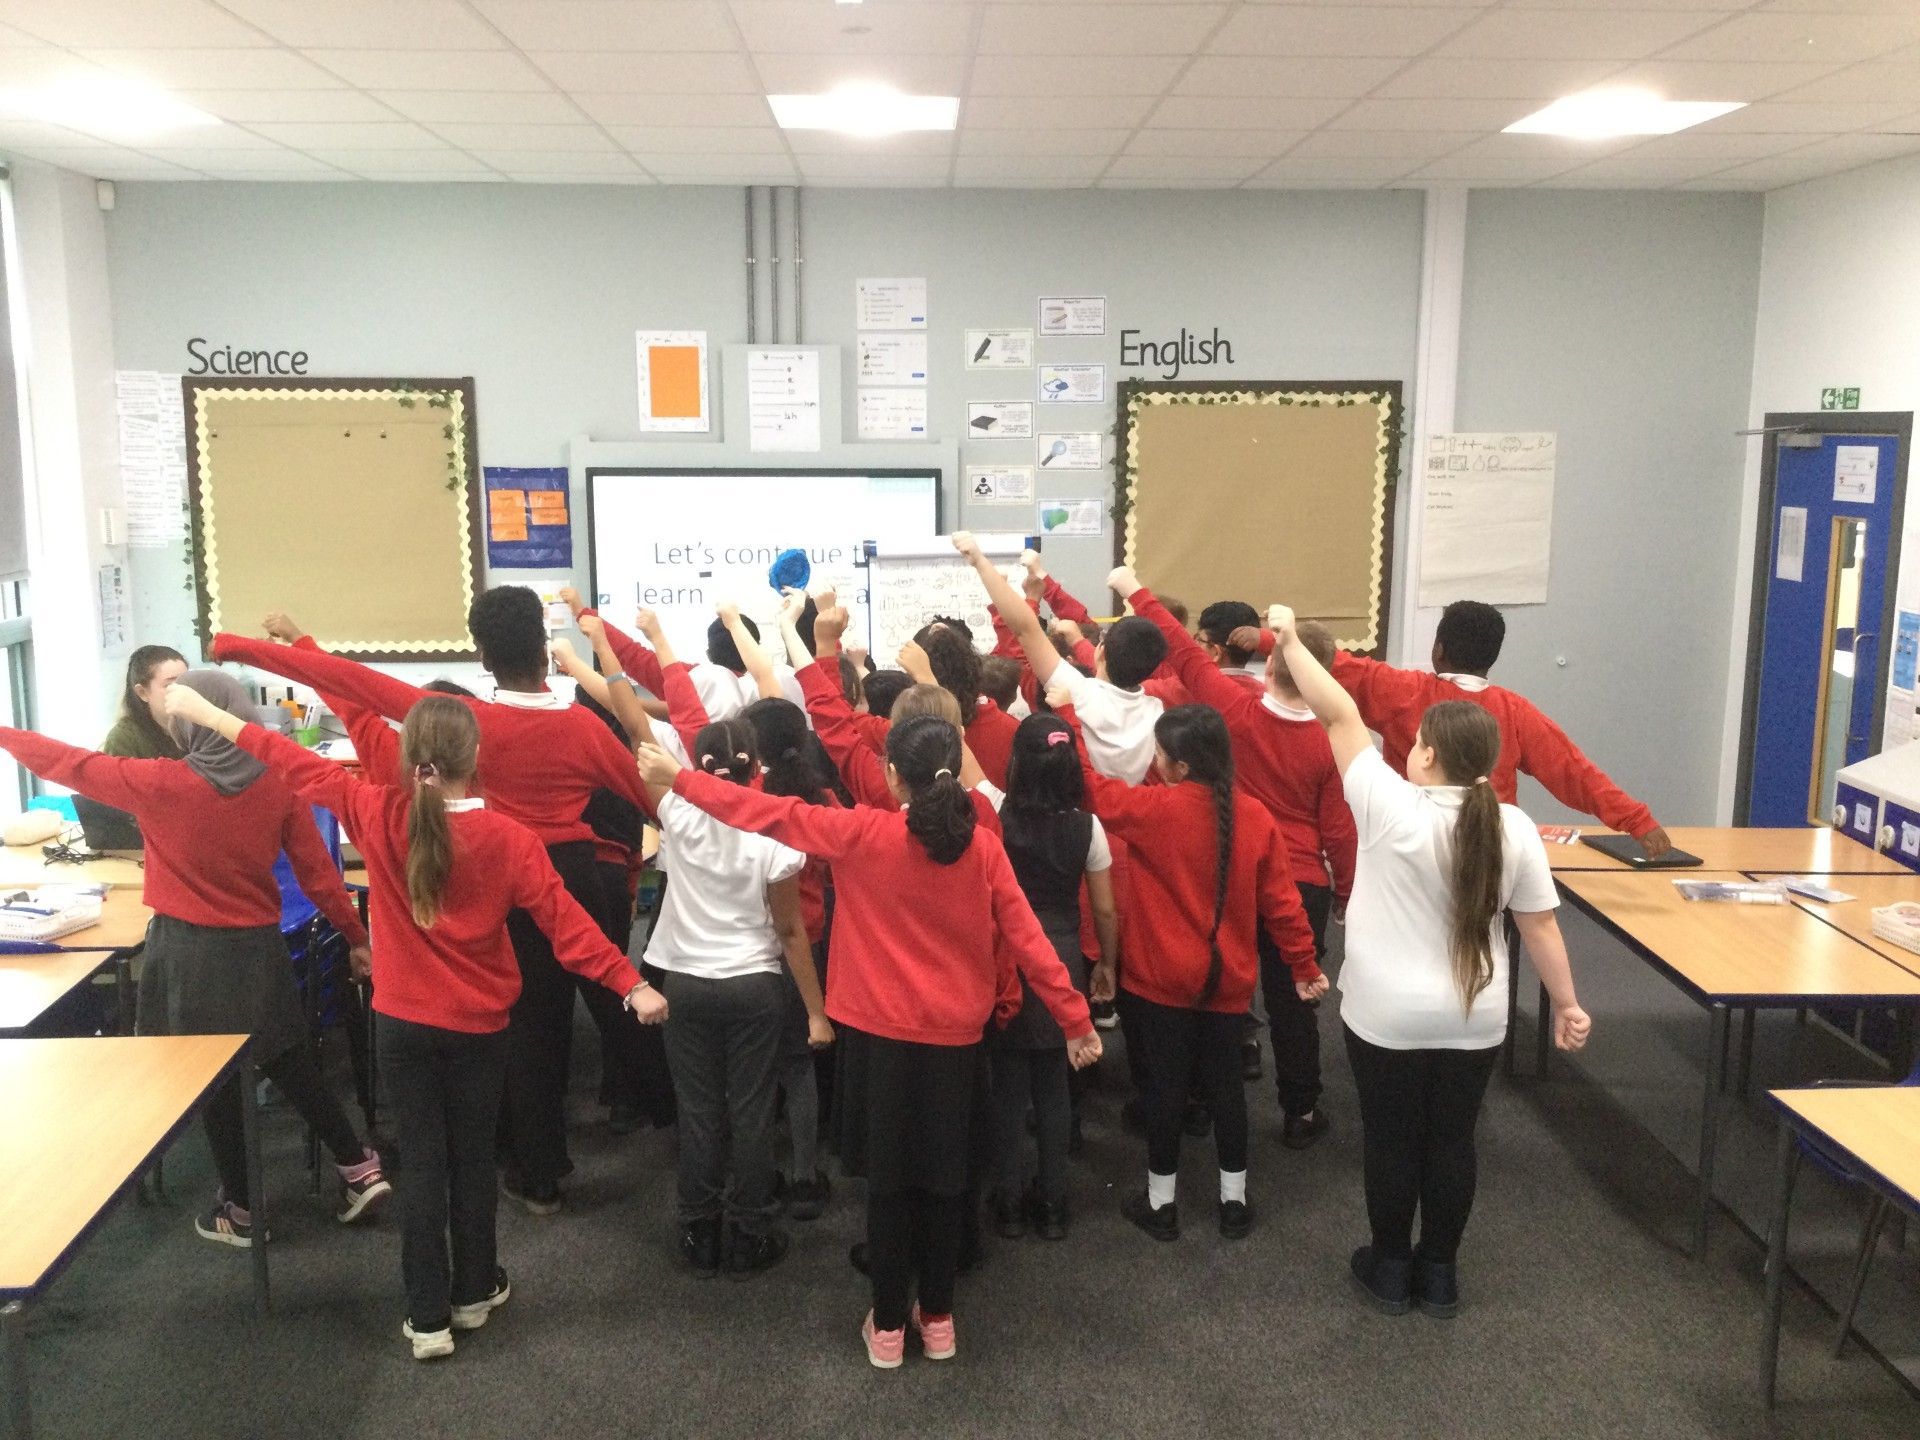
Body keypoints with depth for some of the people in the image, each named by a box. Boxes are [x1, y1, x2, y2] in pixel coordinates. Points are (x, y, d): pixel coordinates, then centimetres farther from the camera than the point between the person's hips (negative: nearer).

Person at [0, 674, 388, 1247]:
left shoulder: (159, 784, -17)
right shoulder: (278, 783, -8)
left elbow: (71, 764, -4)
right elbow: (317, 870, -4)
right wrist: (354, 936, 5)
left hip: (189, 952, -3)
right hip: (258, 948, 3)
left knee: (211, 1080, 10)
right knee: (291, 1066, 17)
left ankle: (240, 1210, 22)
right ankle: (360, 1169, 20)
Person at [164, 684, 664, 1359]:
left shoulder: (378, 816, -14)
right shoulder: (508, 838, -17)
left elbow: (299, 766, -4)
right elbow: (566, 921, -15)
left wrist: (206, 713, 8)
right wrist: (632, 985, -8)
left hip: (402, 1022, 1)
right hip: (477, 1026, -1)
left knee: (421, 1162, 9)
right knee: (472, 1159, 15)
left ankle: (427, 1318, 13)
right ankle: (474, 1292, 30)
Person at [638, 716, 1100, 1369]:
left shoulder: (863, 834, -14)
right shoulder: (982, 845, -8)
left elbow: (775, 814, -8)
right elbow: (1027, 937, -5)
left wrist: (680, 777, 2)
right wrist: (1075, 1017, 2)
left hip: (880, 1031, -2)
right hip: (954, 1035, 2)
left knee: (888, 1177, 10)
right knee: (943, 1176, 14)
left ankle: (888, 1327, 20)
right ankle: (937, 1319, 27)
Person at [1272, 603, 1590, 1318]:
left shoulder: (1389, 807, -18)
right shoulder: (1513, 828, -7)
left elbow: (1340, 715, -13)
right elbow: (1540, 925, -2)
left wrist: (1290, 642, -5)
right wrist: (1566, 1004, 9)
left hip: (1388, 1016, -3)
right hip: (1473, 1021, 3)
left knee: (1391, 1140, 11)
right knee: (1451, 1140, 15)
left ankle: (1391, 1269, 25)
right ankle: (1439, 1273, 27)